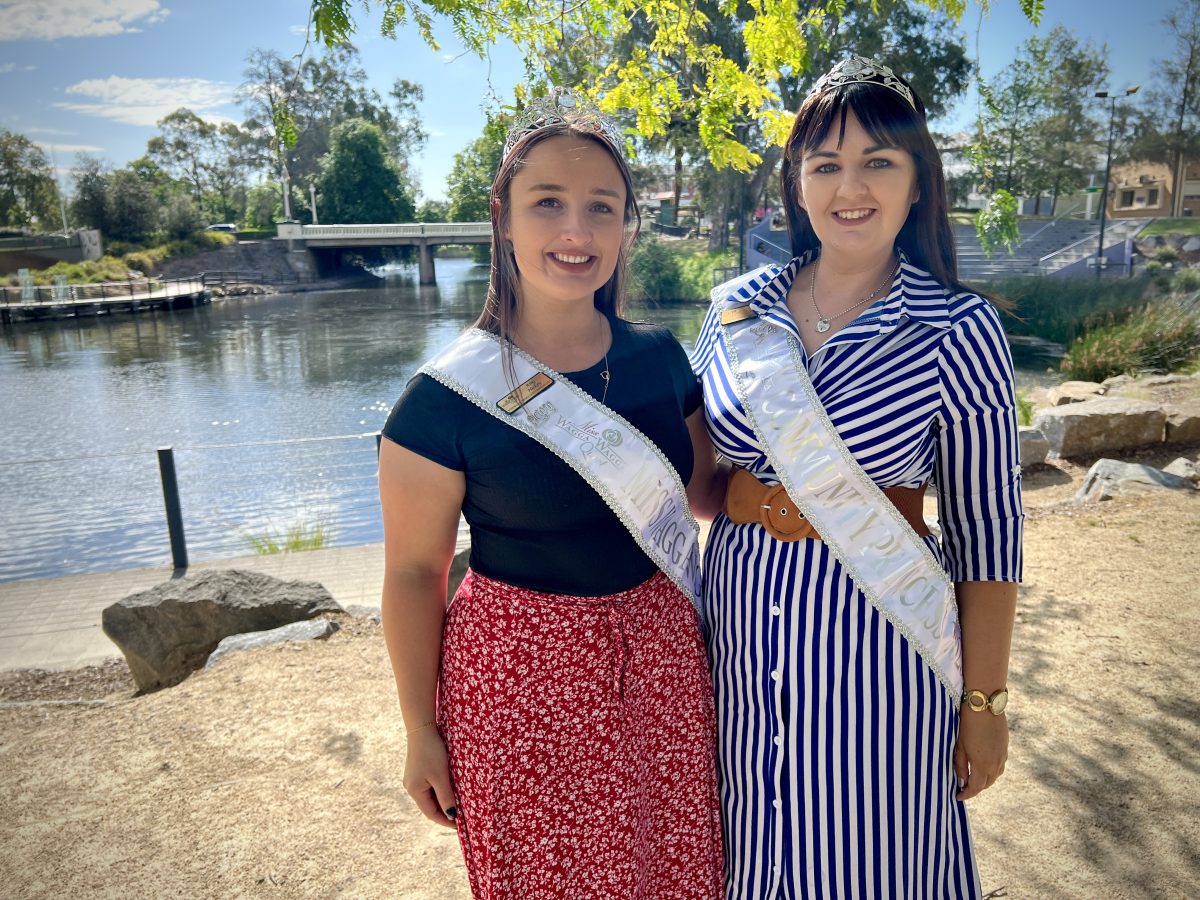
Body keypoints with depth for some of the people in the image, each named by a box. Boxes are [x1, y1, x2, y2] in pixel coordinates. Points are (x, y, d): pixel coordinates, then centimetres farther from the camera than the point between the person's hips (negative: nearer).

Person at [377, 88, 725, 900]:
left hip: (661, 659, 4)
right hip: (521, 678, -3)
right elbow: (414, 573, -8)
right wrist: (422, 732, -2)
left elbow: (705, 488, 10)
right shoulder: (448, 398, -15)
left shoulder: (660, 358, -3)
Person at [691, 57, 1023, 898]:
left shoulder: (958, 330, -10)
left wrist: (984, 701, -4)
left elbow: (987, 530, -7)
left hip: (876, 631, -3)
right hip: (743, 611, 4)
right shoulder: (735, 310, -1)